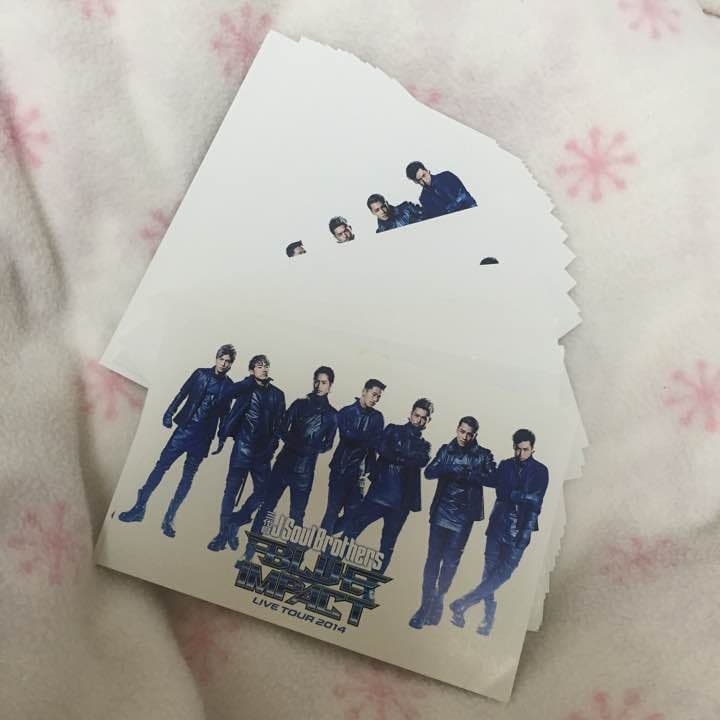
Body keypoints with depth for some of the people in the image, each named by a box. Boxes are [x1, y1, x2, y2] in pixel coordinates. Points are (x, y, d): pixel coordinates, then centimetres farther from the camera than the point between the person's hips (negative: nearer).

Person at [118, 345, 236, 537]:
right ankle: (139, 508, 5)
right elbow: (182, 394, 2)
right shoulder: (200, 374, 2)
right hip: (184, 429, 0)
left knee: (188, 476, 4)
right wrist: (169, 413, -9)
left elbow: (224, 413, 7)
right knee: (161, 465, -4)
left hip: (203, 437, 1)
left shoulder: (229, 387, 3)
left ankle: (169, 519, 11)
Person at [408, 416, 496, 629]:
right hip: (441, 512, 1)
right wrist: (448, 469, -23)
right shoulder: (446, 450, 7)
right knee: (433, 558, 0)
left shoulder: (483, 455, 1)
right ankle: (426, 604, 7)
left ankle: (438, 601, 20)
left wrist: (467, 474, -23)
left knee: (450, 562, 2)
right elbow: (429, 472, -4)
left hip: (463, 517, -1)